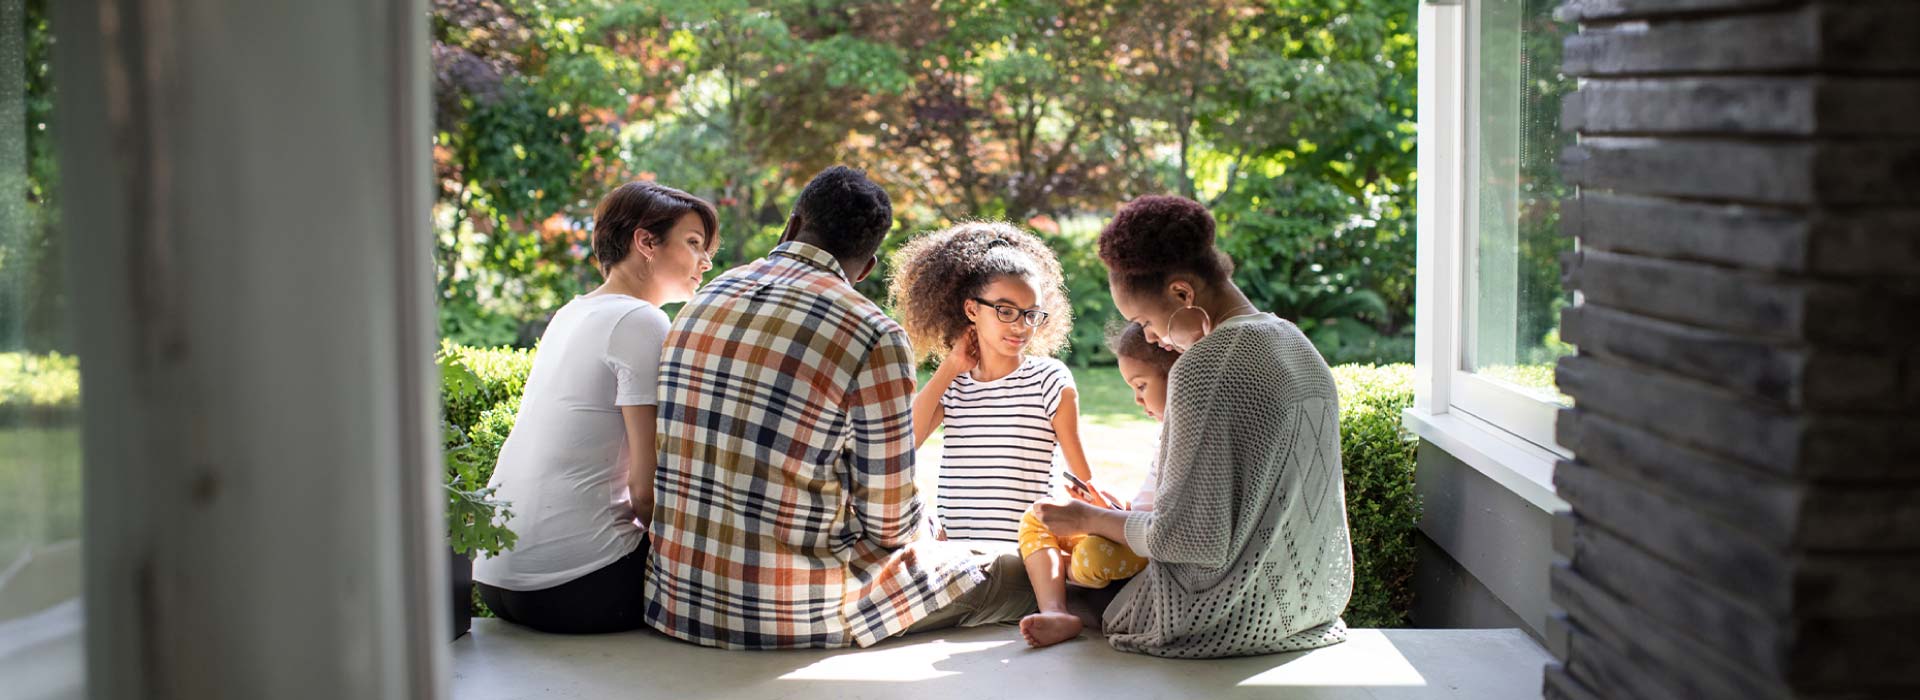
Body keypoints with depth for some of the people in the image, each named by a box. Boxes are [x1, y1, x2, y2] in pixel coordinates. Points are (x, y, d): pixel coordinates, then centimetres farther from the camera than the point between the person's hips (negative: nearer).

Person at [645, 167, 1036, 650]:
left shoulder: (704, 299, 7)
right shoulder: (875, 337, -13)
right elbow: (890, 524, -10)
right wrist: (925, 528, 15)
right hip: (797, 614, -7)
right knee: (1016, 574, 10)